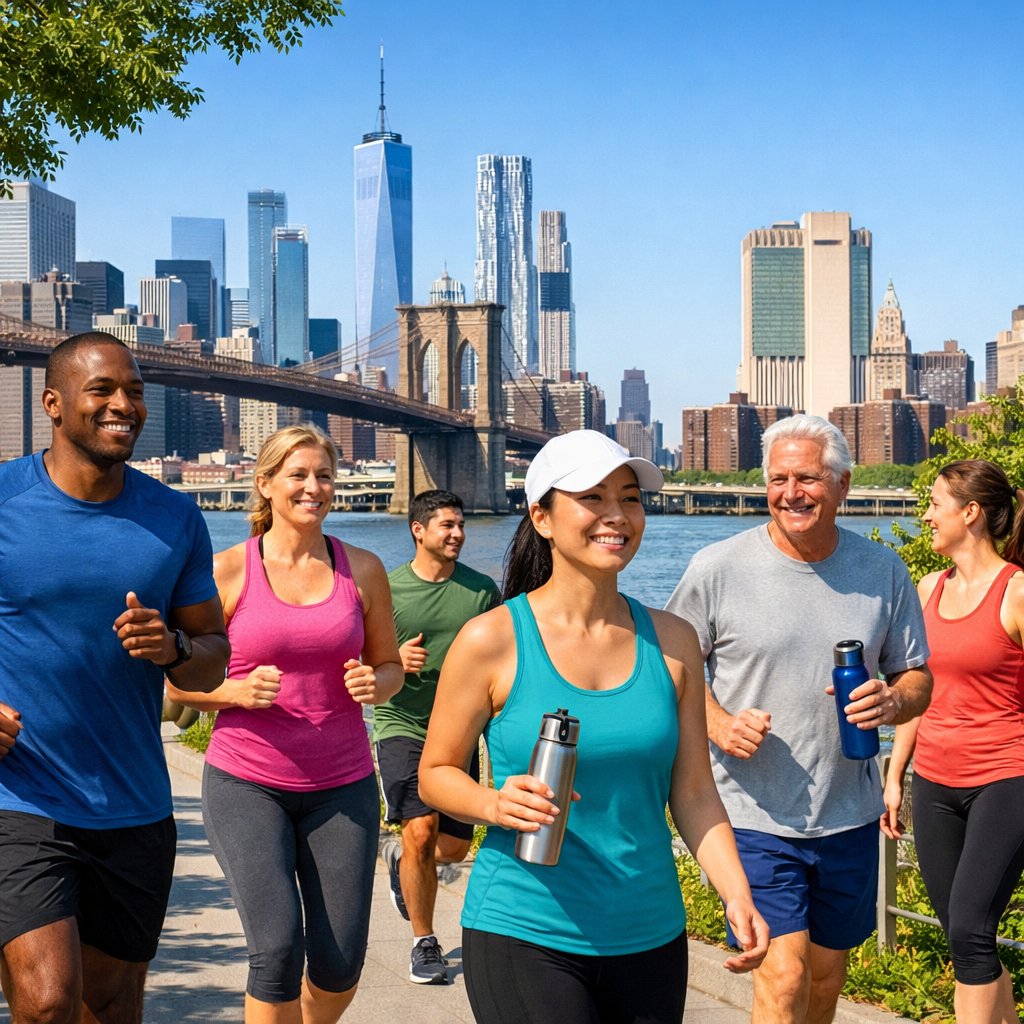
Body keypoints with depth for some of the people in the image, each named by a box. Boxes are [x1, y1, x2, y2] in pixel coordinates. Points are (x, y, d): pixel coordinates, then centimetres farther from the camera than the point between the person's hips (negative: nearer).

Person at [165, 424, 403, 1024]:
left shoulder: (362, 569, 5)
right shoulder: (228, 571, -2)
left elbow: (390, 666, 14)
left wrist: (374, 684, -9)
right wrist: (237, 691, -18)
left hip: (341, 785, 3)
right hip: (247, 782, -2)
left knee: (341, 963, 3)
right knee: (278, 948, -15)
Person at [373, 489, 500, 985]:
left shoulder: (481, 589, 3)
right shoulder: (388, 589, -3)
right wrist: (395, 662, -19)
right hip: (402, 727, -3)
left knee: (454, 846, 7)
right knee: (421, 832, -16)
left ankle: (399, 857, 43)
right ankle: (425, 944, 3)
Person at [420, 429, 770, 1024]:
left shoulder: (671, 642, 3)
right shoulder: (492, 641, -7)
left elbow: (694, 792, 6)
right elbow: (436, 773, 0)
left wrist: (738, 895, -6)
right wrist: (495, 804, -19)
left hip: (651, 937, 4)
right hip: (524, 935, -4)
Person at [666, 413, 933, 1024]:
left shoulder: (883, 571, 2)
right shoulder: (717, 569, -8)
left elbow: (917, 676, 9)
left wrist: (893, 702, -14)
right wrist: (718, 724, -17)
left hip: (849, 816, 4)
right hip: (755, 817, -4)